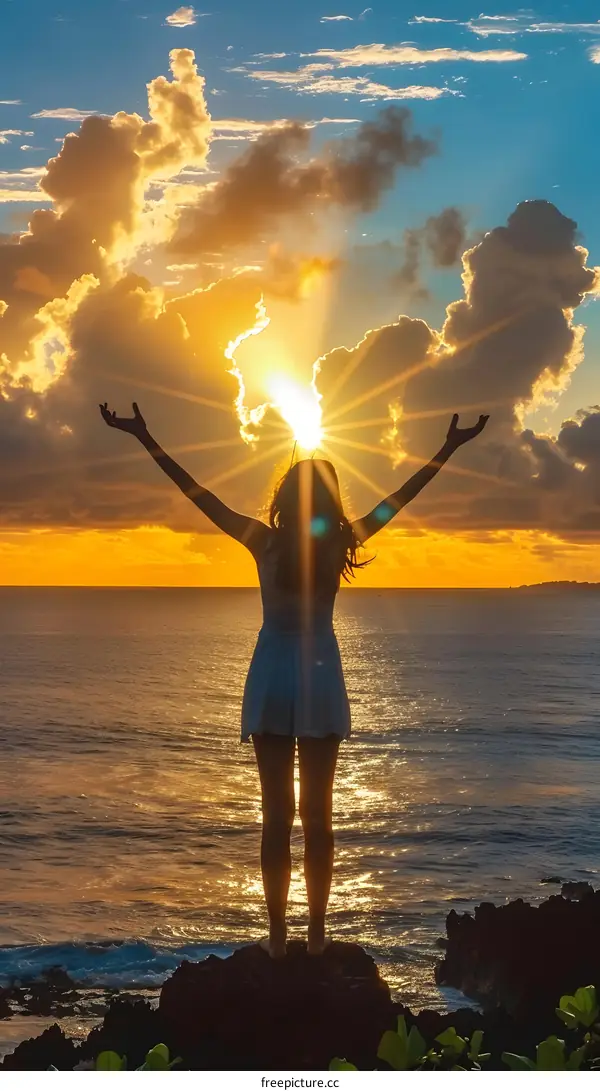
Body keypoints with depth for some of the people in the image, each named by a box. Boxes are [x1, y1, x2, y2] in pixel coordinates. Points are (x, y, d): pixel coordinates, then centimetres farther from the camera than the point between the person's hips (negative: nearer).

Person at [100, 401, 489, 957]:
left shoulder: (265, 543, -8)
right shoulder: (337, 545, -5)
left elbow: (200, 495, -6)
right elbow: (398, 499, 2)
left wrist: (145, 439, -3)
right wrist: (448, 449, 9)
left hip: (273, 681, 0)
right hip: (321, 681, 1)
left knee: (276, 814, 4)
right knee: (318, 814, 7)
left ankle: (277, 936, 7)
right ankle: (316, 934, 11)